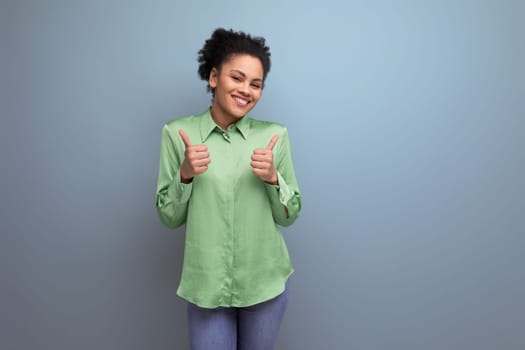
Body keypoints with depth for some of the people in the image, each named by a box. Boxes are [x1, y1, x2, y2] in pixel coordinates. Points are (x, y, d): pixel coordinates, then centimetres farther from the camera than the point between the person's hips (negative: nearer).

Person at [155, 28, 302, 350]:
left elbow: (290, 216, -1)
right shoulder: (178, 132, -6)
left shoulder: (274, 135, -6)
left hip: (265, 282, 2)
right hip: (206, 285, -1)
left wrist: (273, 178, -18)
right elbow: (169, 217, -3)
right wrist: (185, 175, -19)